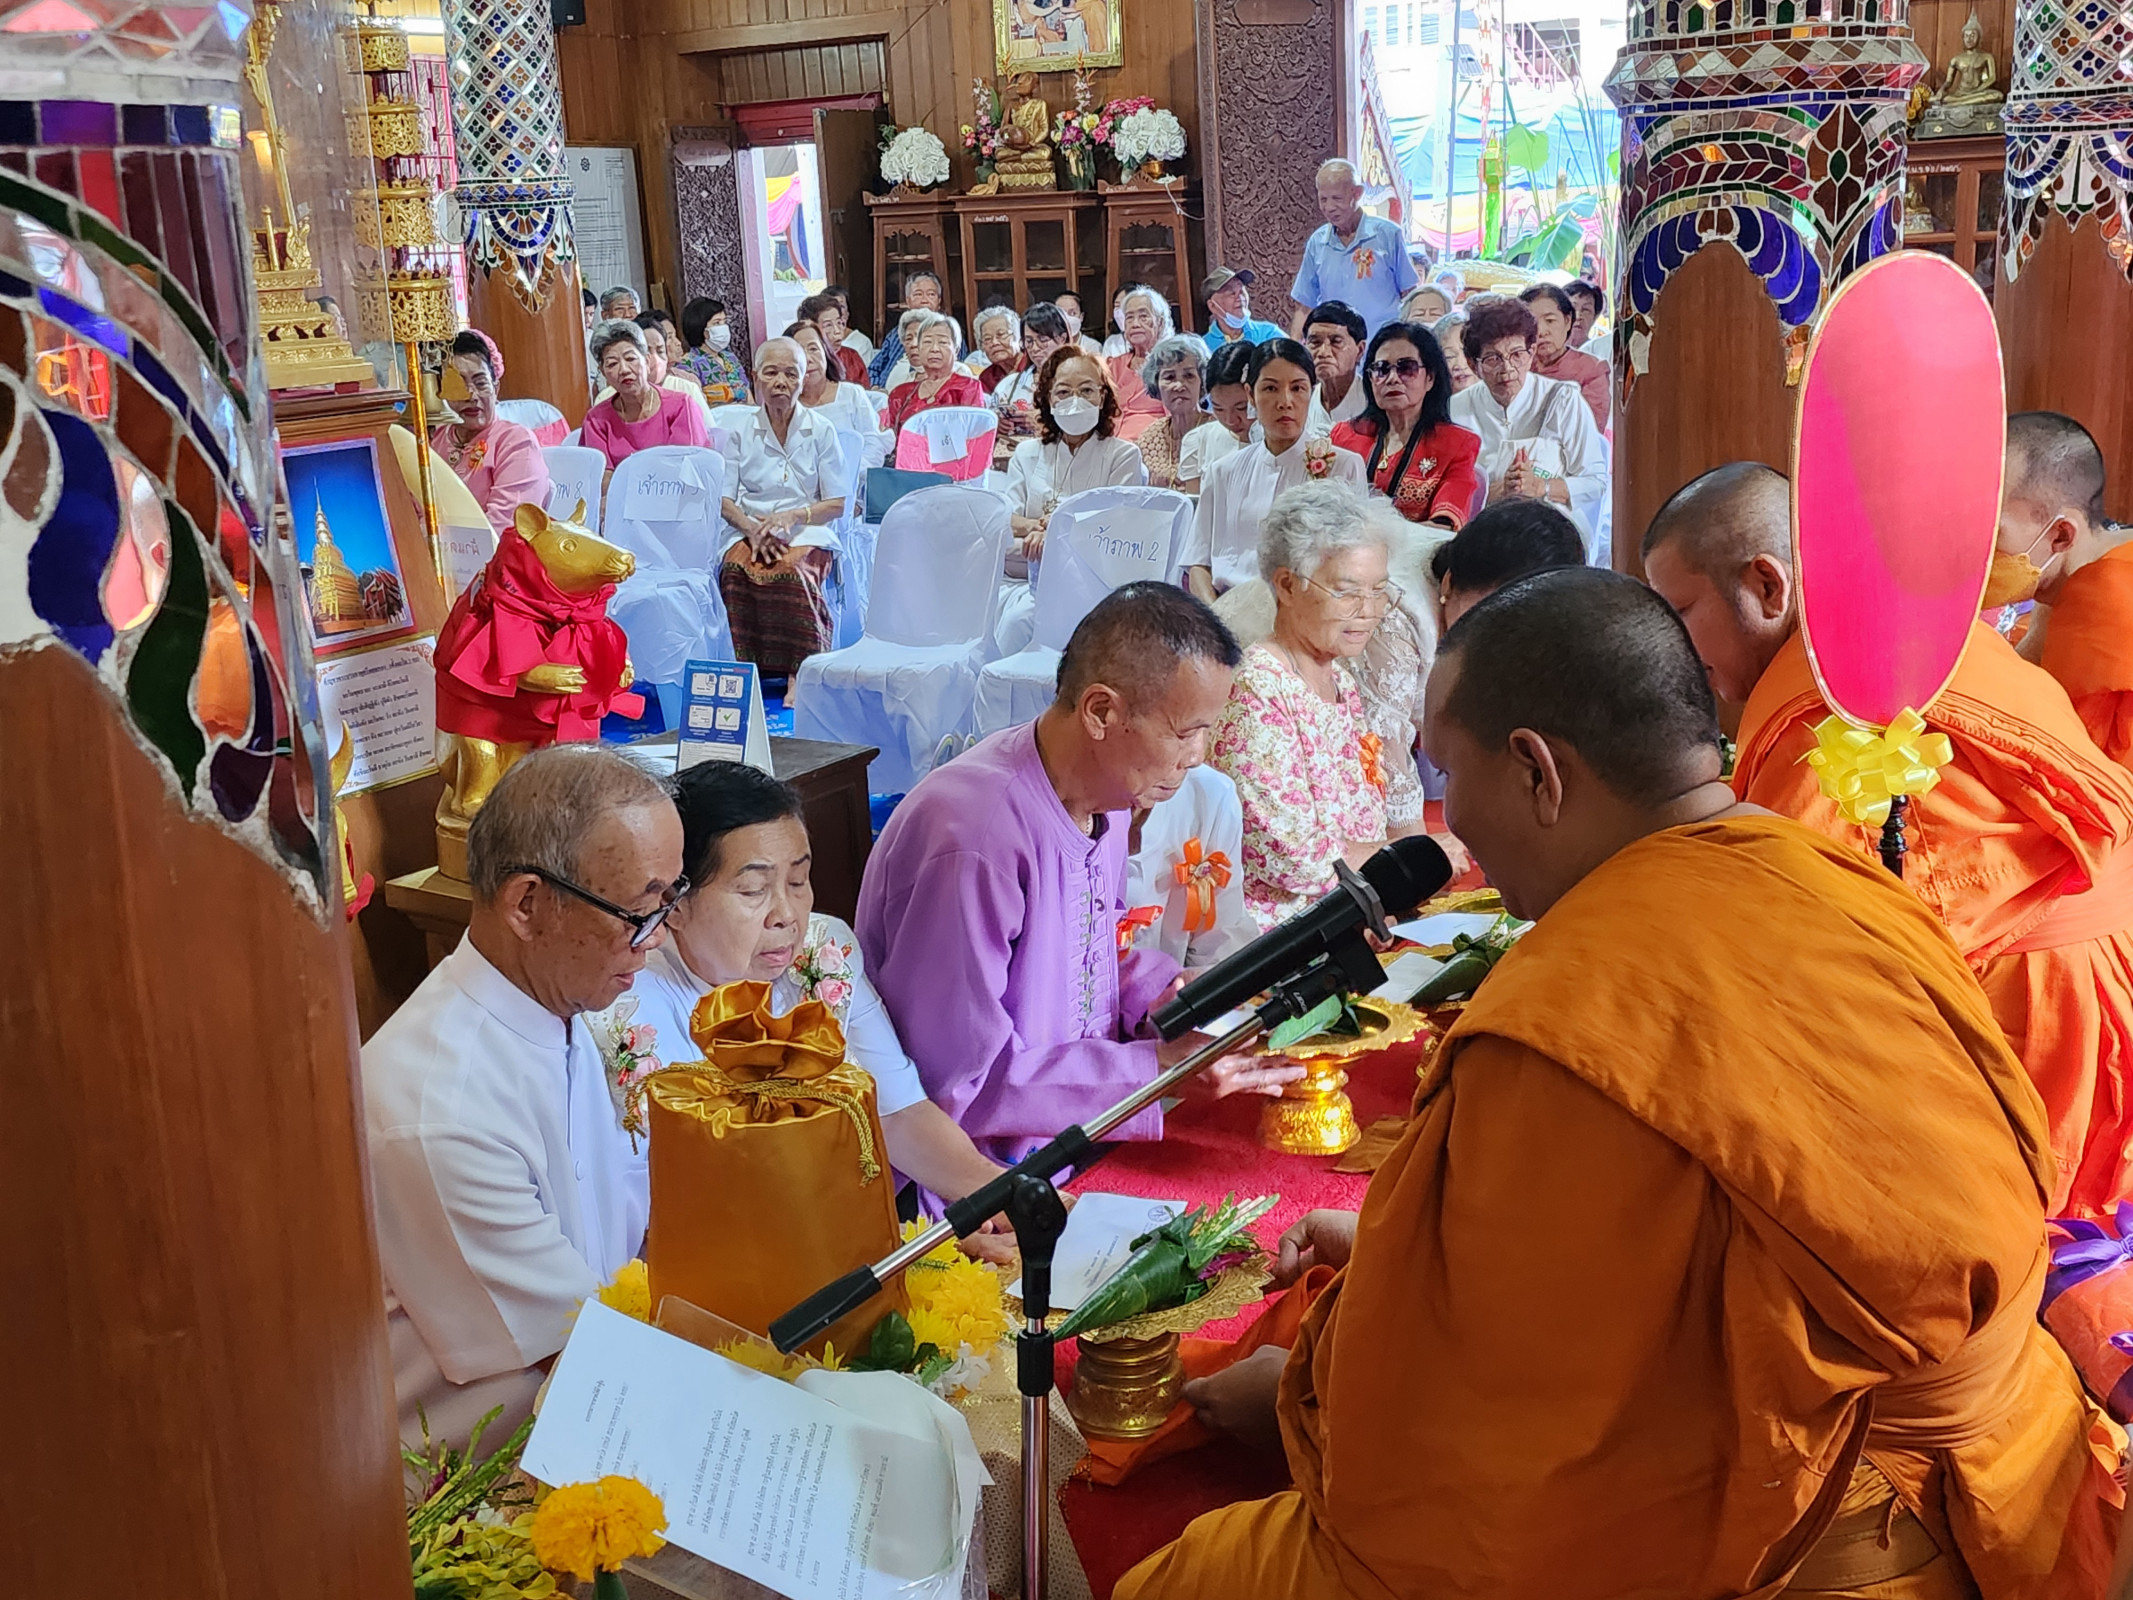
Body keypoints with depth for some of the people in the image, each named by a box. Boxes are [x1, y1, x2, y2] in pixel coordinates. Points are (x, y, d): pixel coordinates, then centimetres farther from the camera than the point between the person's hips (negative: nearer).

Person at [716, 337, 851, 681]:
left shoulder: (821, 430, 7)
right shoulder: (741, 433, 12)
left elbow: (838, 504, 3)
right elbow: (724, 499, 8)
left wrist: (792, 517, -14)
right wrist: (751, 527, -13)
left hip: (806, 533, -2)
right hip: (750, 529, 2)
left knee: (791, 571, -37)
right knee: (734, 569, -34)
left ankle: (801, 670, -31)